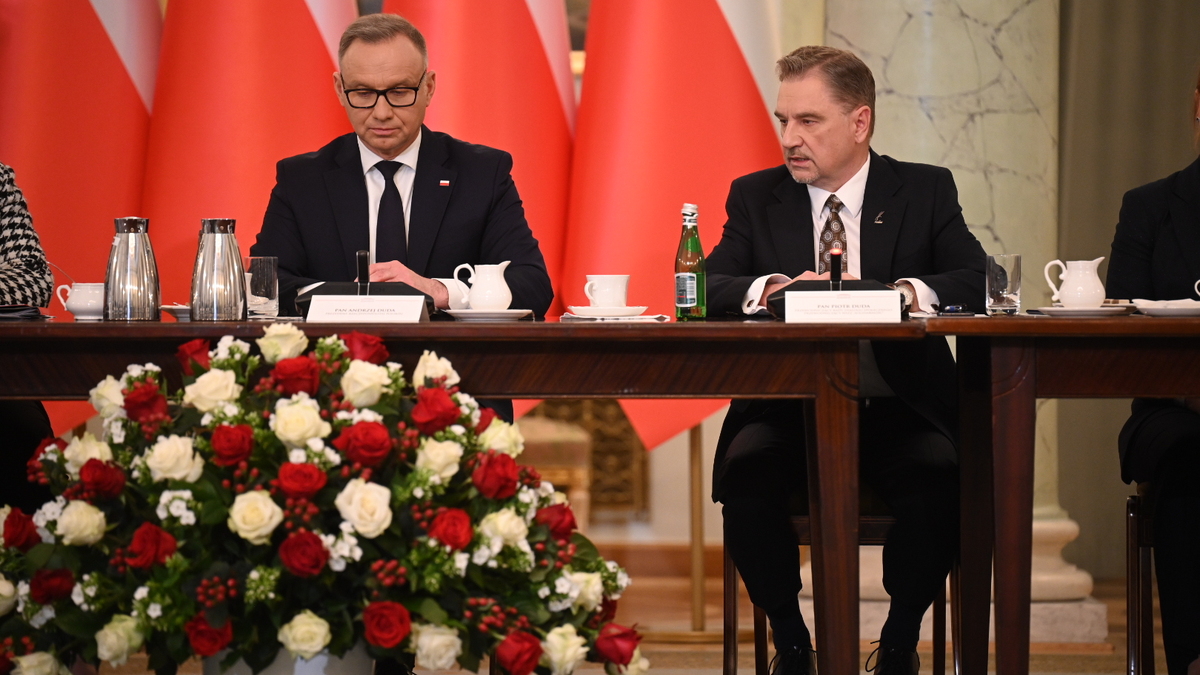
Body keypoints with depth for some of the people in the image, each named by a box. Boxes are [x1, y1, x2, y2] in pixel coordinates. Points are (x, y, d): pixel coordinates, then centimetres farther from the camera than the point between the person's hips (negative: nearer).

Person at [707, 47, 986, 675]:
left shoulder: (925, 190, 7)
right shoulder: (755, 197, 10)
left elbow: (978, 282, -6)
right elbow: (706, 288, -4)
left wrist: (904, 292, -27)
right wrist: (773, 288, -25)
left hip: (897, 410, -1)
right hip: (786, 408, 1)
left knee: (939, 478, -32)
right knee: (746, 473, -31)